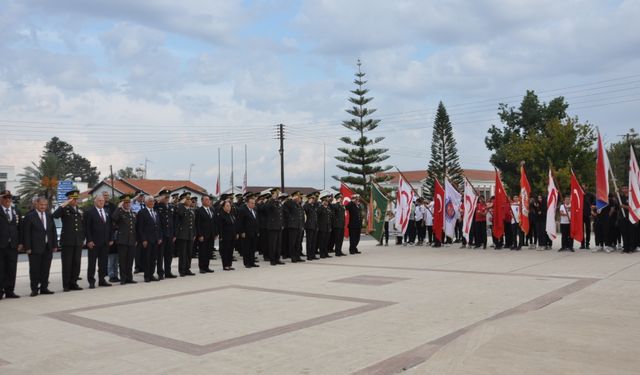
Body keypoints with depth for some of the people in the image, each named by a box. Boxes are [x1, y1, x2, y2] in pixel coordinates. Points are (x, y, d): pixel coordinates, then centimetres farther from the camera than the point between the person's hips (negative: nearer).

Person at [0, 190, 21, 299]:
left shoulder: (16, 211, 13)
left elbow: (20, 228, 12)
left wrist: (20, 242, 6)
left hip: (13, 245, 4)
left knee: (11, 269, 6)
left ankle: (9, 291, 12)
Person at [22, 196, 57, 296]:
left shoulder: (49, 216, 12)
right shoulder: (30, 216, -4)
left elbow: (53, 231, 13)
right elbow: (26, 233, -6)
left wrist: (55, 245, 7)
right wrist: (27, 247, -12)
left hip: (48, 248, 5)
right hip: (35, 248, -5)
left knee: (46, 269, 9)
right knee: (34, 269, 2)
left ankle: (44, 288, 17)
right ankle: (34, 289, 10)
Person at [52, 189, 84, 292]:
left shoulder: (80, 211, 14)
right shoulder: (64, 209, 0)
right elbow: (55, 215, -21)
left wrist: (82, 239, 13)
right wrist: (64, 204, -19)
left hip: (78, 241, 5)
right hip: (67, 241, -5)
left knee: (76, 263, 6)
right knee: (67, 264, 0)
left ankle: (73, 283, 15)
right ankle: (66, 285, 6)